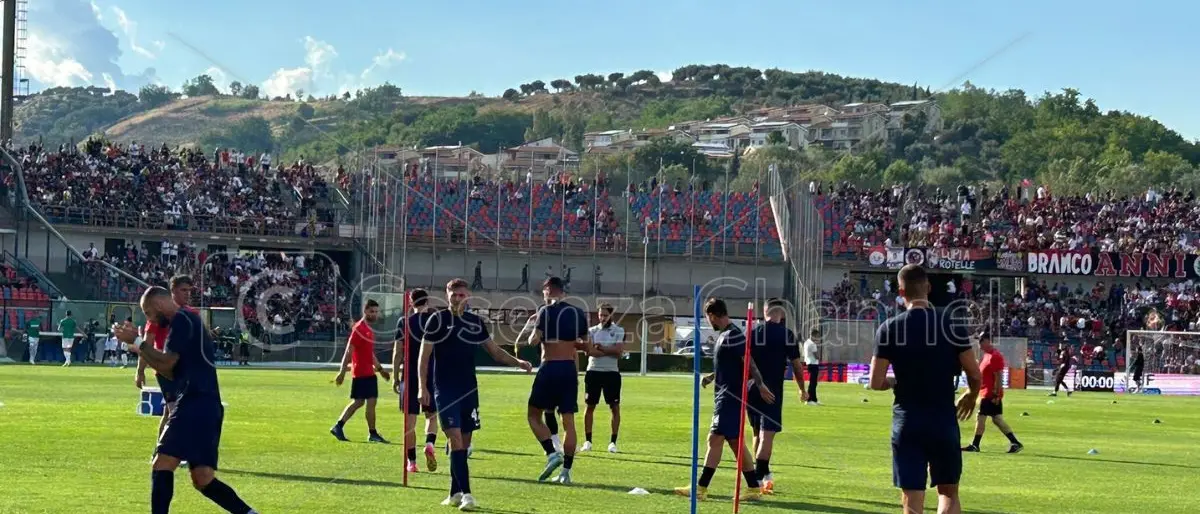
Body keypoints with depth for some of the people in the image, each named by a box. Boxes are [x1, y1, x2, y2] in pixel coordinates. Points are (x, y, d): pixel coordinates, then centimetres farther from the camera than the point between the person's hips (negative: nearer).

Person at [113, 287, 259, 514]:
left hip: (196, 405, -10)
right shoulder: (189, 321, 25)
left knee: (162, 465, -12)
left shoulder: (182, 319, -6)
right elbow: (171, 371, 26)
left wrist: (137, 342, -5)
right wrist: (140, 348, 20)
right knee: (203, 479, 6)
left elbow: (167, 361, -14)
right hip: (204, 407, 10)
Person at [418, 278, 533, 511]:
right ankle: (465, 493, -18)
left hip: (469, 389, 5)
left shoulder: (476, 322, 9)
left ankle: (455, 493, 18)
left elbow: (496, 351, 16)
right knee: (456, 440, -14)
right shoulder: (437, 319, -4)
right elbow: (424, 355, -3)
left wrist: (518, 362, 0)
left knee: (464, 443, 8)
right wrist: (422, 386, -11)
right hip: (444, 389, -5)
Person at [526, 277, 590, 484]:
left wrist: (532, 334, 7)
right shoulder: (578, 313, 9)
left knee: (534, 415, 8)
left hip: (549, 368, -5)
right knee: (568, 421, 5)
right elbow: (586, 346, 14)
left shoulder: (546, 311, -7)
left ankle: (552, 453, -11)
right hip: (570, 369, 5)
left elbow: (534, 340, -14)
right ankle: (566, 470, 3)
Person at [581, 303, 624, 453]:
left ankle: (613, 442, 5)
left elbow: (619, 351, -11)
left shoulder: (619, 331, 2)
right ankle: (587, 441, 10)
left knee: (615, 407, -1)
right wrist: (610, 351, -14)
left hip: (611, 373, -1)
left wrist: (600, 348, -10)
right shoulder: (592, 331, 6)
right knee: (589, 407, 3)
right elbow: (589, 351, -9)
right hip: (593, 372, 1)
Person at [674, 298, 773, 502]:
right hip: (725, 395, 10)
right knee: (735, 442, 12)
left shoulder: (733, 335, -16)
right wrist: (711, 377, 18)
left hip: (731, 396, -10)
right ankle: (754, 488, 15)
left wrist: (761, 386, -25)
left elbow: (748, 362, -21)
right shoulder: (724, 335, 16)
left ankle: (700, 488, -7)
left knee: (715, 439, -9)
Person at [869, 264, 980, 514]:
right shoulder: (951, 325, -6)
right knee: (948, 492, 15)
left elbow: (876, 382, -5)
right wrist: (971, 396, 19)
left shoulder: (889, 329, -4)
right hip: (943, 420, 0)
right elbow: (975, 375, -3)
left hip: (906, 421, 0)